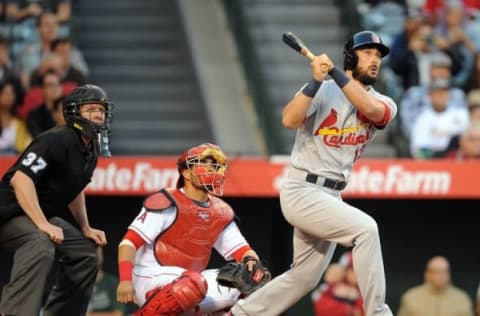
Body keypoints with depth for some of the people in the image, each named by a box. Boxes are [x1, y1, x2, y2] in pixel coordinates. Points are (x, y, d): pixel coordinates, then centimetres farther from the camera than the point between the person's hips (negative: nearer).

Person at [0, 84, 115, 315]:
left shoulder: (91, 150, 10)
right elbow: (21, 179, -30)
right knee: (40, 246, -37)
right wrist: (43, 225, -33)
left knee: (85, 253, 14)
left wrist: (85, 229, 20)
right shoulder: (57, 140, -20)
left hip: (45, 216, 11)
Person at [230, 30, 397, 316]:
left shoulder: (384, 104, 4)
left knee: (305, 278, 14)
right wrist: (316, 81, -29)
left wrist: (336, 72, -22)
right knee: (365, 228, -26)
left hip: (332, 196, 7)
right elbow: (289, 120, -22)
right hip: (302, 192, -7)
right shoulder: (323, 91, -6)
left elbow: (371, 109, -21)